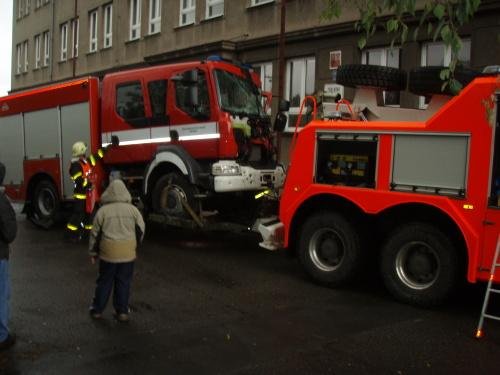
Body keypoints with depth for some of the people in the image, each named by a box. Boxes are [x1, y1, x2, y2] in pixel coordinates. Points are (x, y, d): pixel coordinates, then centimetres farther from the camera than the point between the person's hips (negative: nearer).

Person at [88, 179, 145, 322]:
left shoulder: (103, 210, -2)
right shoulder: (132, 209, 0)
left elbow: (95, 233, 2)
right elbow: (141, 230, 6)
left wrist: (93, 252, 13)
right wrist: (135, 244, 23)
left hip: (108, 253, 0)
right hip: (128, 253, 0)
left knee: (104, 282, 13)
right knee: (123, 282, 10)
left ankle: (97, 310, 22)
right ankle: (122, 312, 14)